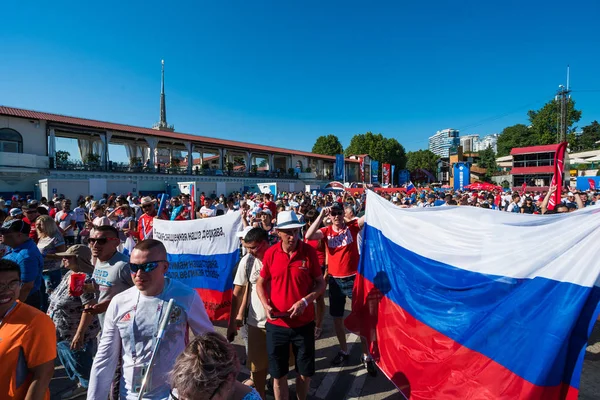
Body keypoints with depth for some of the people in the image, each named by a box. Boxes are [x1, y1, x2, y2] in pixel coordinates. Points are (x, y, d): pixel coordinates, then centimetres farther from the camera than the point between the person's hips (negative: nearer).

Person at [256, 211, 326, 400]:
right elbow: (260, 283, 6)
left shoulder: (309, 252, -10)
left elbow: (321, 284, -3)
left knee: (305, 372, 17)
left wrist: (304, 301, -18)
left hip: (304, 323, 0)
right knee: (278, 375, 14)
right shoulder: (270, 253, -7)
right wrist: (266, 305, -10)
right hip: (276, 324, 1)